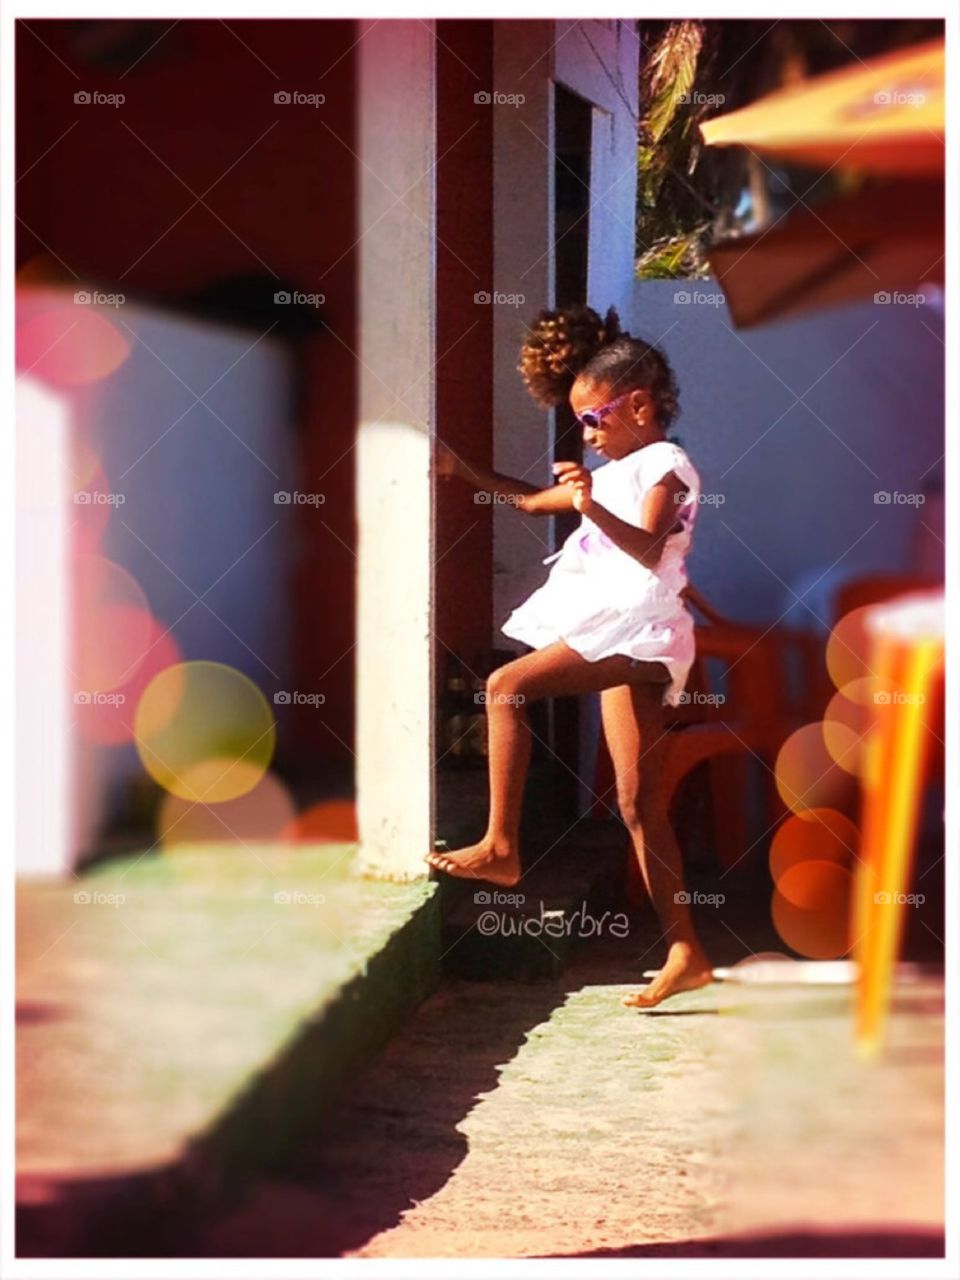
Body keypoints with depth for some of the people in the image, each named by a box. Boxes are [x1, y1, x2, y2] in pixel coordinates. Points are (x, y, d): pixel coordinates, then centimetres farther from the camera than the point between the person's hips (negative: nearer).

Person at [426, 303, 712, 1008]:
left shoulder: (665, 466, -2)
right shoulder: (614, 470, 25)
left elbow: (649, 549, -19)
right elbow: (531, 499, 34)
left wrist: (592, 506, -32)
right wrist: (462, 468, 27)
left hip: (636, 625, -9)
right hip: (616, 638, 9)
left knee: (506, 686, -21)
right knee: (639, 800, 5)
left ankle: (500, 846, -22)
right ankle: (685, 951, 4)